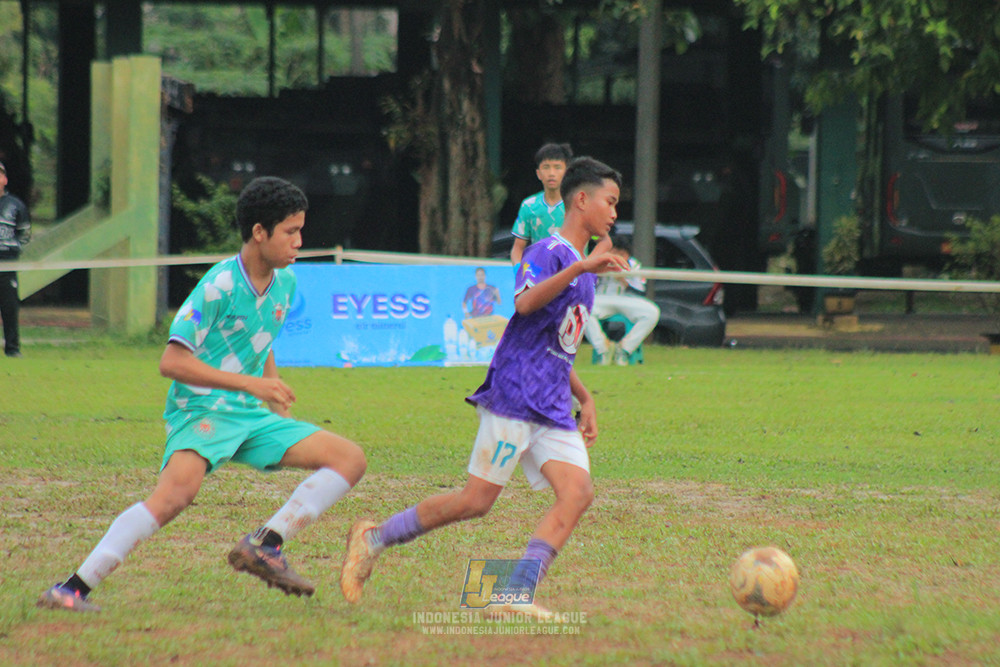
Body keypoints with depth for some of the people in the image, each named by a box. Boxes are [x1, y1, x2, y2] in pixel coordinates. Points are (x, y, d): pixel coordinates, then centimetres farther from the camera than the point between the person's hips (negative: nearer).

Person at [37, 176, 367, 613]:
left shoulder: (284, 282, 10)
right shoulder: (220, 286, -14)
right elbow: (172, 362, -19)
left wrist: (278, 400, 21)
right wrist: (249, 383, -21)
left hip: (250, 416, 8)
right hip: (201, 411, -8)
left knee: (350, 459, -2)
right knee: (178, 490, -36)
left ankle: (265, 545, -10)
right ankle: (73, 588, -31)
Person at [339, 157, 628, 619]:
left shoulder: (583, 269, 22)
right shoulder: (548, 252, -6)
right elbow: (525, 304, -28)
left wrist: (585, 399, 27)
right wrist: (580, 267, -36)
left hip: (553, 410, 8)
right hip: (515, 395, -8)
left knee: (577, 493, -14)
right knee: (476, 501, -8)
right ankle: (374, 538, 10)